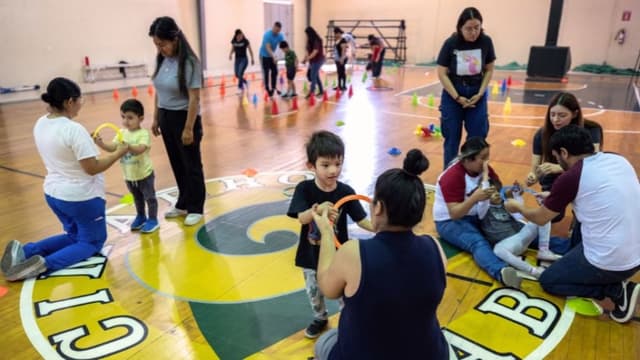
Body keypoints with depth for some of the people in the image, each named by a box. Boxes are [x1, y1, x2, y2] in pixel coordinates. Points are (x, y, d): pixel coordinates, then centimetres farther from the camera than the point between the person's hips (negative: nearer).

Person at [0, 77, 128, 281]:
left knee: (75, 235, 27)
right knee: (92, 242, 12)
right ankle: (44, 264, -11)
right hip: (81, 197, -8)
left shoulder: (40, 124, 1)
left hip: (53, 193, 8)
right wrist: (118, 153, -10)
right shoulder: (74, 129, -24)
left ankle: (25, 251, 8)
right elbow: (92, 168, -21)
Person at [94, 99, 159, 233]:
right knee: (137, 198, 25)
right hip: (129, 175, 6)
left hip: (144, 174, -6)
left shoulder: (143, 133, -20)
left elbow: (140, 149, -34)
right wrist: (101, 144, -28)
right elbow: (112, 147, -10)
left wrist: (128, 146, -52)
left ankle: (153, 220, 24)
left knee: (149, 197, 10)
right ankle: (141, 217, 42)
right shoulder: (122, 133, -2)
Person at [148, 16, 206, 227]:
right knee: (177, 164, 16)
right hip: (166, 118, 7)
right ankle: (183, 204, 31)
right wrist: (156, 119, 13)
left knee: (191, 165, 6)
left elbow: (194, 98, -18)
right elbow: (158, 92, 11)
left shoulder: (189, 62, -17)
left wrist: (189, 128, -19)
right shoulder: (161, 60, 3)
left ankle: (196, 208, 20)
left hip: (184, 117, -7)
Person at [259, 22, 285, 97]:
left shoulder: (280, 36, -6)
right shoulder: (267, 35, -26)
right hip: (264, 55, -6)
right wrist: (274, 57, -45)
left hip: (272, 56, 6)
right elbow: (268, 48, -33)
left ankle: (273, 88, 15)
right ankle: (267, 89, 2)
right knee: (266, 73, -5)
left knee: (275, 72, 4)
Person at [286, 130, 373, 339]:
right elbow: (301, 218, -27)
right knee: (314, 292, 23)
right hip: (311, 255, 1)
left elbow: (361, 220, -13)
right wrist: (318, 210, -48)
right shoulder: (304, 189, -17)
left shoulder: (345, 192, -14)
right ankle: (320, 318, 51)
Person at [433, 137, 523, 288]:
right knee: (478, 242, -37)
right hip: (450, 222, -10)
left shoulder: (484, 168, -1)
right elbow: (455, 214, -27)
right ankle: (501, 272, -59)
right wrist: (474, 198, -41)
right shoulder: (452, 177, -23)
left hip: (476, 216, 11)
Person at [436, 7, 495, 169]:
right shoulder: (450, 43, -16)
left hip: (476, 94, 2)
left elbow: (489, 70, 2)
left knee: (477, 137, 2)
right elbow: (442, 73, -13)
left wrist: (480, 93, -8)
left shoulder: (486, 42, -9)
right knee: (452, 137, 5)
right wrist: (457, 98, -15)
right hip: (453, 94, -2)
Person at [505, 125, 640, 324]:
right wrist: (554, 197, 27)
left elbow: (540, 218, 0)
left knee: (548, 281, 15)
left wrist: (517, 207, 20)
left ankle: (617, 290, 1)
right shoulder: (619, 160, 4)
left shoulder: (570, 177, -16)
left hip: (610, 262, -8)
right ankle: (616, 280, 12)